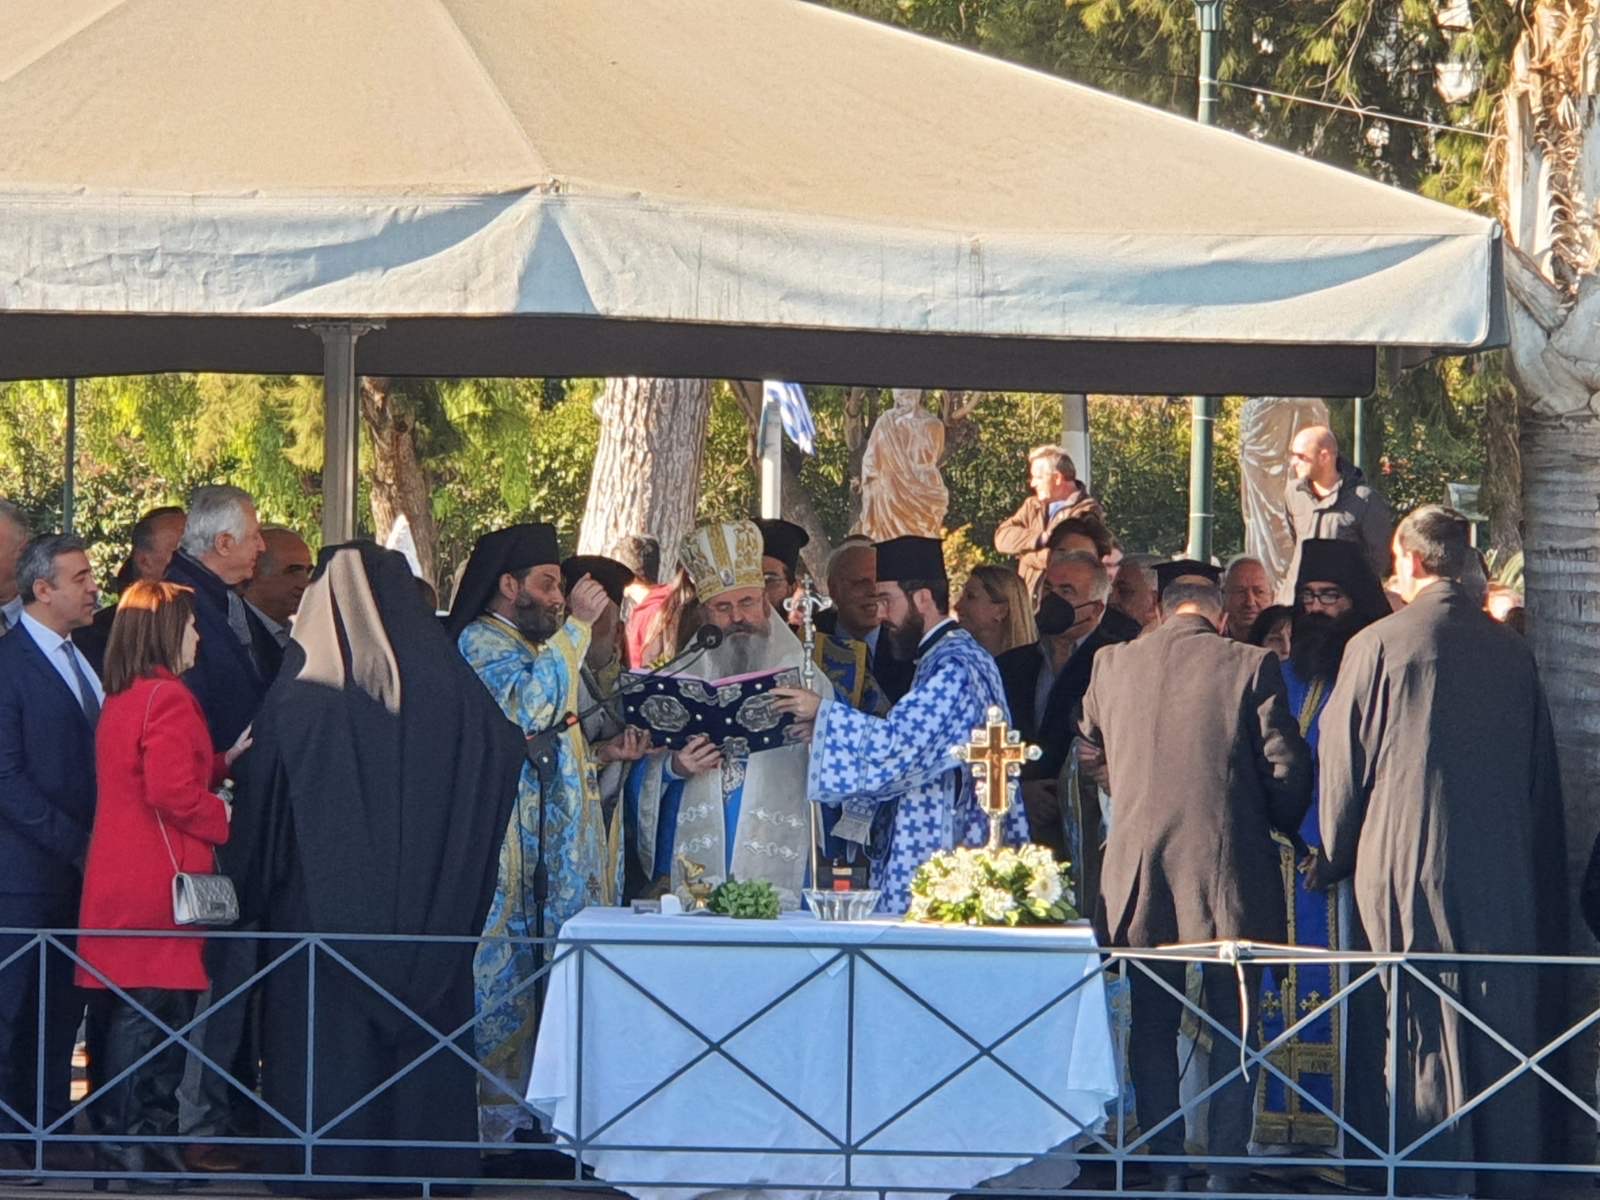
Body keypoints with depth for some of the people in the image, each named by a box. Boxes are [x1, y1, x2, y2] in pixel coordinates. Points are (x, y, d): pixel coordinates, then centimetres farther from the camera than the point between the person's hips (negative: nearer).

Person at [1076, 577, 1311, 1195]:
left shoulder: (1111, 664, 3)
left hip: (1139, 870, 2)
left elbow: (1091, 754, 17)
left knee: (1152, 1026, 10)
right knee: (1232, 1027, 6)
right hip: (1230, 867, -2)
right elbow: (1287, 767, -6)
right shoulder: (1250, 666, -6)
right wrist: (1279, 825, 13)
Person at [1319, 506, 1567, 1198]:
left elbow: (1342, 764, -2)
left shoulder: (1376, 647, -8)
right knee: (1506, 1024, 9)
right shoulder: (1511, 651, 4)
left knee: (1428, 1035, 0)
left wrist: (1338, 855, 13)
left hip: (1409, 864, -4)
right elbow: (1542, 772, 12)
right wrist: (1540, 871, 22)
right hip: (1506, 874, 4)